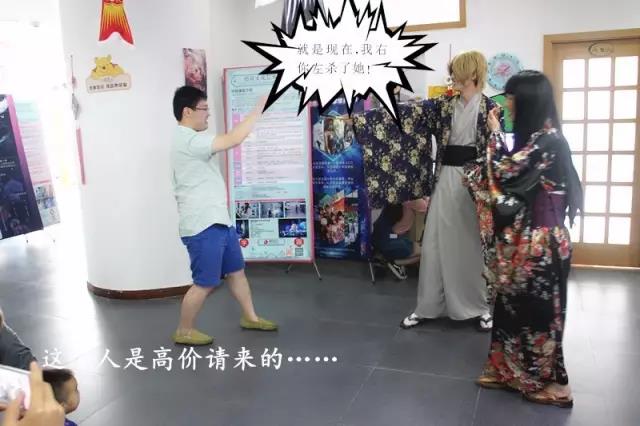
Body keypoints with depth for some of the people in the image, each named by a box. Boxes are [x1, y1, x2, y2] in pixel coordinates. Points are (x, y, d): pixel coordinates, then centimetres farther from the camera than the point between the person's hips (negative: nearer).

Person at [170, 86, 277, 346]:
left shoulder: (191, 139, 15)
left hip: (217, 220, 10)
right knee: (205, 283, 1)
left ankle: (250, 317, 32)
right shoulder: (187, 140, -20)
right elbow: (234, 140, -27)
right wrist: (260, 107, -20)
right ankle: (184, 331, 18)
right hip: (203, 226, -10)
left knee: (236, 270, 18)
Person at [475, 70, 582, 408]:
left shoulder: (547, 139, -20)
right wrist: (498, 134, 8)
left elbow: (506, 171, -19)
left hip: (540, 239, -10)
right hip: (527, 235, 10)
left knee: (538, 308, 3)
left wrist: (495, 133, -9)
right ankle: (514, 372, 28)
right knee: (517, 303, 15)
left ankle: (554, 383, 19)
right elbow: (515, 170, 11)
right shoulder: (539, 136, 11)